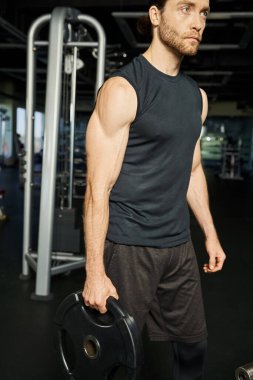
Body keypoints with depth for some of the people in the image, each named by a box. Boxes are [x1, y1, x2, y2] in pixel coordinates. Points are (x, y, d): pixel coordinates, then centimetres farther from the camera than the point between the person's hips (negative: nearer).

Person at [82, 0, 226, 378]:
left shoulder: (196, 95, 10)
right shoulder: (122, 89, -13)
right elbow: (98, 187, -16)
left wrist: (210, 233, 18)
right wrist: (95, 272, -19)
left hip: (179, 245, 7)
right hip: (128, 247, -7)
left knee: (194, 345, 15)